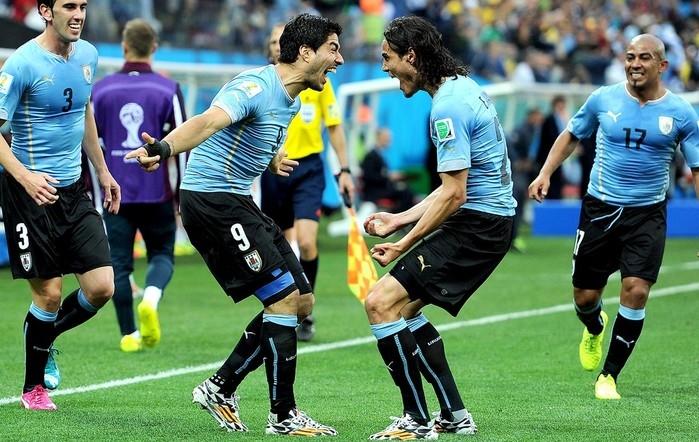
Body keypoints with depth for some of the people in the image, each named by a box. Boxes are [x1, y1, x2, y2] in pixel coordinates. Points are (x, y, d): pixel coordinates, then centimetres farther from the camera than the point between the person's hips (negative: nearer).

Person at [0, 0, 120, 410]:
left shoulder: (87, 55, 6)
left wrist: (102, 171, 27)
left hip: (74, 190, 6)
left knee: (101, 287, -2)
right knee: (48, 294, -3)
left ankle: (45, 340, 26)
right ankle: (33, 387, 18)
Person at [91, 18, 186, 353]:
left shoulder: (101, 90, 2)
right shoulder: (168, 90, -2)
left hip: (115, 194, 1)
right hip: (156, 194, -1)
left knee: (118, 263, 7)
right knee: (162, 254, 13)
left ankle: (129, 335, 5)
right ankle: (151, 297, -17)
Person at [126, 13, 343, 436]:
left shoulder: (290, 101, 12)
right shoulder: (256, 87, -19)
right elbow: (209, 121, -39)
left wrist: (275, 160, 10)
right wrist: (165, 148, -56)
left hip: (238, 202, 10)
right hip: (211, 199, -10)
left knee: (301, 301, 10)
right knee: (284, 298, -12)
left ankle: (221, 388, 16)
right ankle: (283, 416, -2)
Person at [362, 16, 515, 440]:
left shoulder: (449, 107, -19)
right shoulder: (464, 88, 14)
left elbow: (454, 194, -21)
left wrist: (404, 245, -13)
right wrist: (399, 220, 18)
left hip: (477, 225, -11)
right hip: (488, 219, 11)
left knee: (382, 302, -14)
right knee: (403, 308, 17)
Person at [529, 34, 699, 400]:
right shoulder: (603, 100, -1)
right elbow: (571, 135, 15)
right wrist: (545, 173, 4)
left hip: (647, 215, -1)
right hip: (600, 209, 1)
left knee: (636, 291, -15)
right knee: (585, 295, 4)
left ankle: (608, 376, 1)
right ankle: (595, 329, 44)